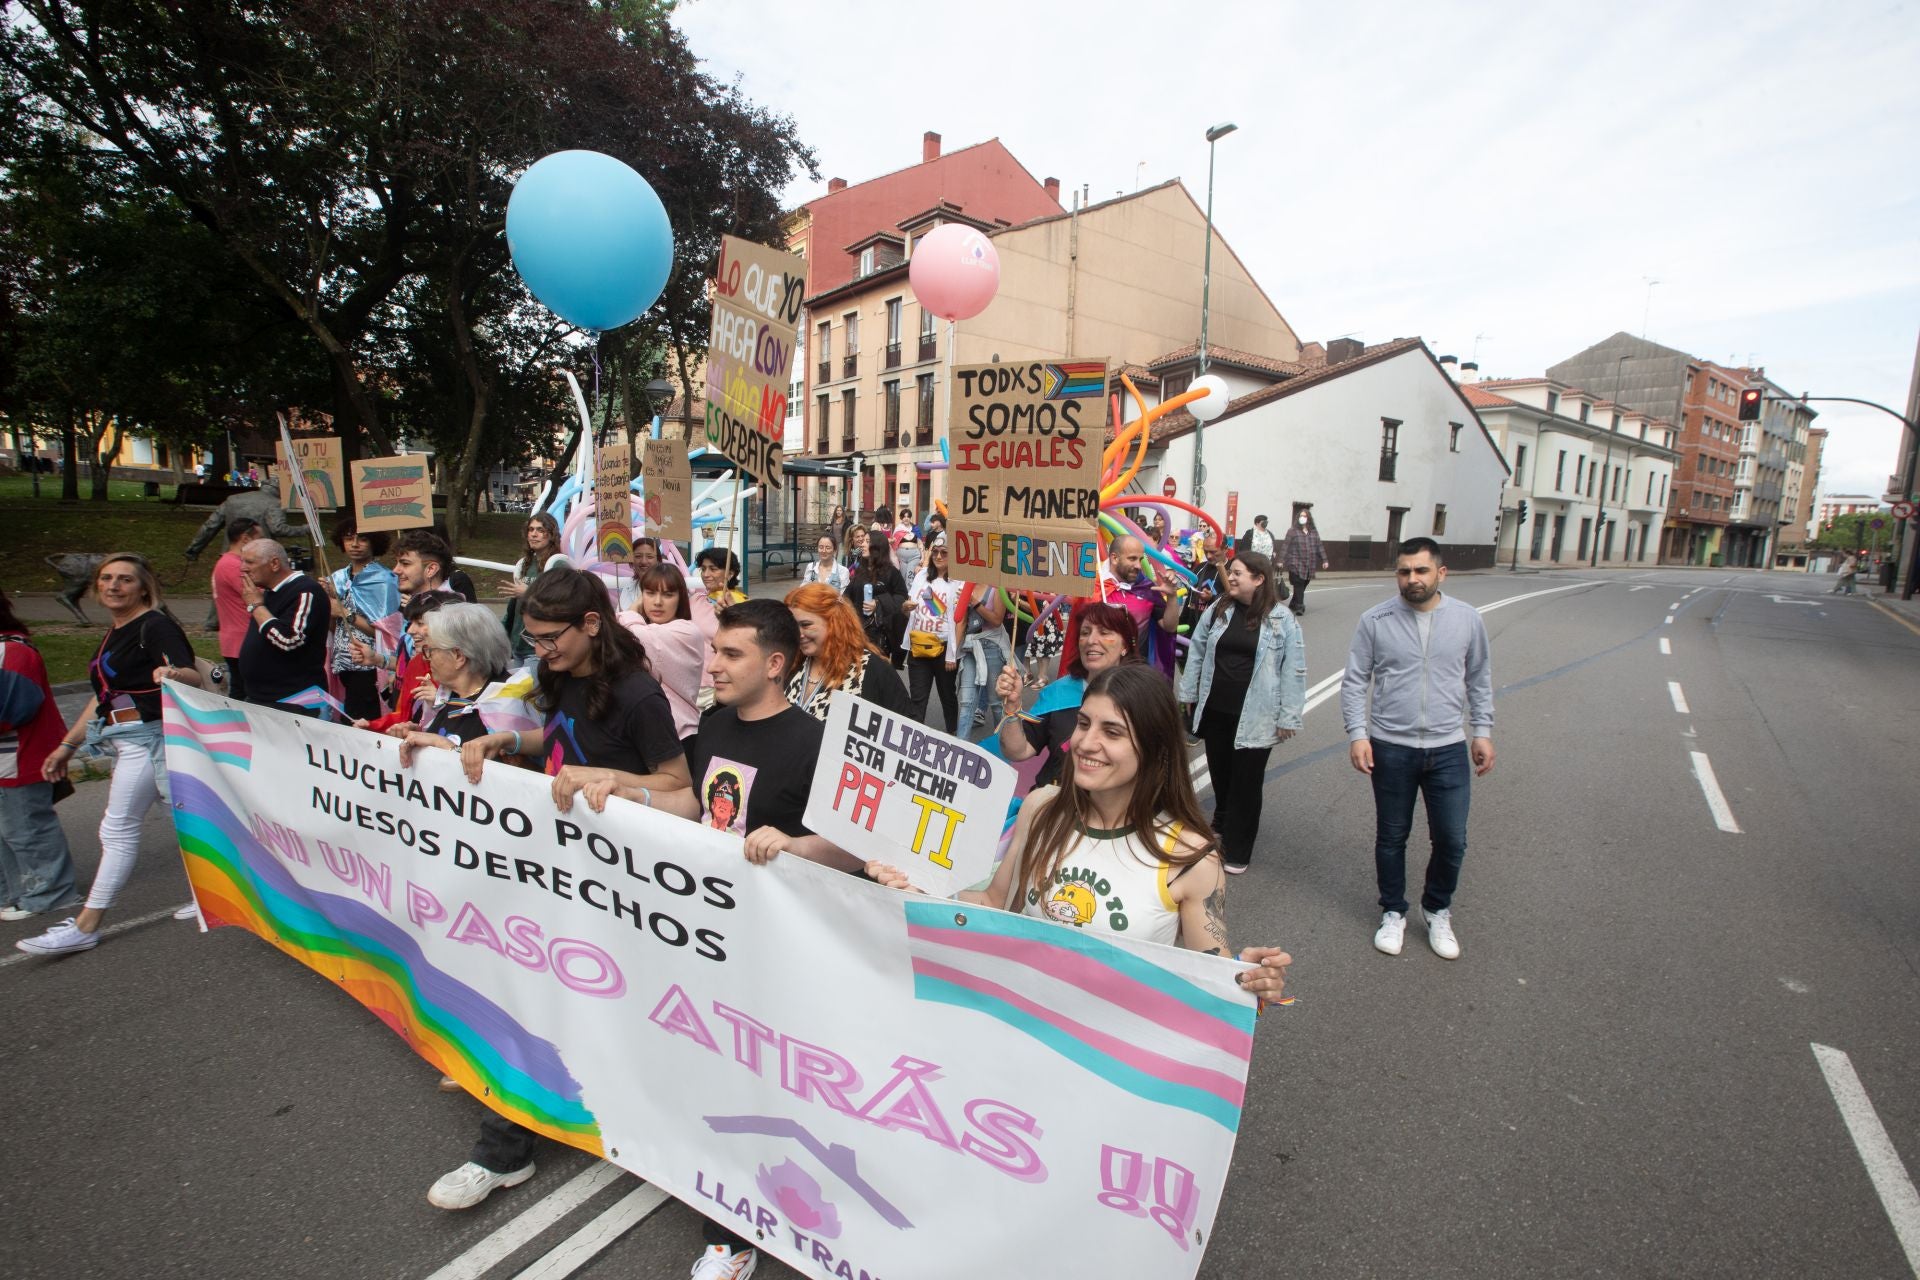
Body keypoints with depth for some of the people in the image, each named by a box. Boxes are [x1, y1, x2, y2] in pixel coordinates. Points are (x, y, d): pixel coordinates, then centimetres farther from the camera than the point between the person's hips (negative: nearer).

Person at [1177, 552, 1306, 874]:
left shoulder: (1281, 618, -8)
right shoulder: (1217, 610, 2)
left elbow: (1293, 670, -7)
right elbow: (1196, 652, 10)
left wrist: (1288, 717, -9)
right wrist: (1188, 696, 10)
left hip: (1255, 718, -4)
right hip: (1215, 711, 4)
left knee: (1246, 783, 6)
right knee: (1220, 775, 18)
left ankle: (1237, 850, 19)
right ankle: (1221, 830, 41)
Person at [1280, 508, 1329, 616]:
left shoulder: (1314, 532, 14)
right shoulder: (1292, 531, 1)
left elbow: (1319, 547, 17)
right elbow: (1285, 547, -3)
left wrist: (1324, 560, 13)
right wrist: (1281, 561, -9)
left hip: (1309, 566, 4)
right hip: (1296, 565, -4)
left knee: (1302, 587, 7)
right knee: (1299, 587, -10)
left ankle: (1293, 604, 24)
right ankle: (1299, 608, -5)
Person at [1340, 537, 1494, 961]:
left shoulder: (1468, 619, 0)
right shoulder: (1375, 621, -6)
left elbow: (1479, 681, 11)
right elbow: (1354, 682, -2)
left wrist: (1482, 731, 7)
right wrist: (1357, 734, -9)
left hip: (1448, 750, 1)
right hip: (1390, 749, -1)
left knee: (1451, 840, 6)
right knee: (1391, 837, 12)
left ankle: (1438, 911, 33)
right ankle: (1393, 913, 33)